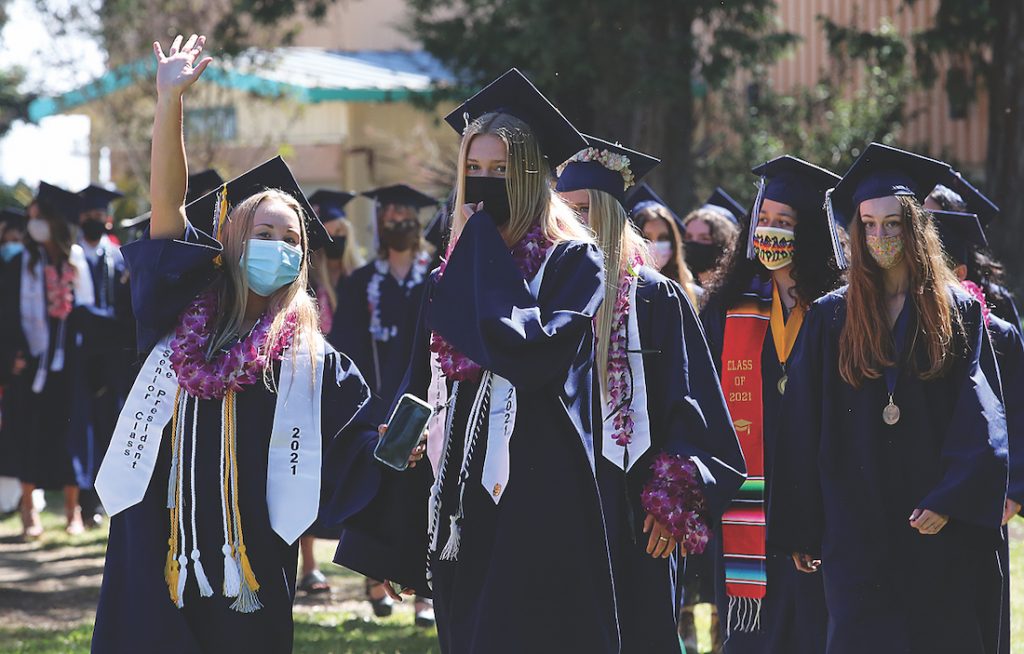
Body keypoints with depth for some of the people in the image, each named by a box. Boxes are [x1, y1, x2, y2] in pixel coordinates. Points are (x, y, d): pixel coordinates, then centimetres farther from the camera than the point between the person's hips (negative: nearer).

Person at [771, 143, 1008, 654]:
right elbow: (804, 429, 6)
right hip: (857, 530, 0)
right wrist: (802, 530, 2)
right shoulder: (830, 319, 7)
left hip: (943, 528, 0)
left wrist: (951, 499, -15)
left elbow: (979, 414, -2)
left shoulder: (958, 313, 5)